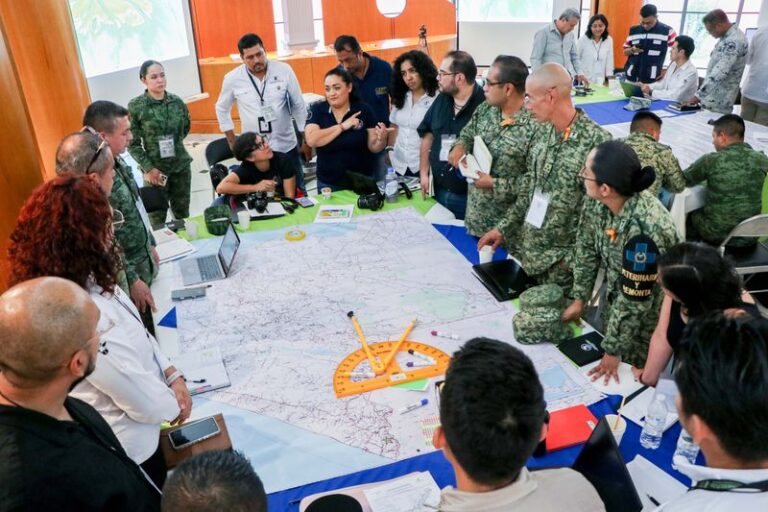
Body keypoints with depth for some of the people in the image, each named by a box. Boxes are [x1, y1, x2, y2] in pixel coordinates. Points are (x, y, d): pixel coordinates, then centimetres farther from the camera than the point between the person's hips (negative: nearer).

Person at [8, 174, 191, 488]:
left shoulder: (85, 281, -11)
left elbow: (137, 334, 3)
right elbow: (142, 398, -29)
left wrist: (172, 375, -5)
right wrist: (173, 406, -9)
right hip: (128, 443, -8)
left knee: (159, 496, 31)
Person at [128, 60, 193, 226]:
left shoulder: (177, 101, 1)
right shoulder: (135, 106, -9)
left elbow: (186, 127, 20)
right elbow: (132, 144, -8)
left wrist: (174, 144, 11)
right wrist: (148, 168, -14)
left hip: (181, 166, 3)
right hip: (155, 169, -3)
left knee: (183, 215, 15)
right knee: (157, 218, 4)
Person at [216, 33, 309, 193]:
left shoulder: (284, 70, -7)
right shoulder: (232, 79, -6)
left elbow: (299, 106, 1)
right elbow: (222, 109, 9)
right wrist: (233, 144, 6)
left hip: (287, 147, 1)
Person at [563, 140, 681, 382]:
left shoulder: (644, 228, -39)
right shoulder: (596, 202, -18)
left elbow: (634, 300, -30)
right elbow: (586, 248, -1)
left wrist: (613, 350, -20)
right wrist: (579, 298, 1)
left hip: (647, 315, -6)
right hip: (614, 297, 7)